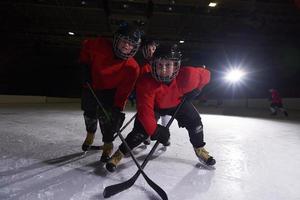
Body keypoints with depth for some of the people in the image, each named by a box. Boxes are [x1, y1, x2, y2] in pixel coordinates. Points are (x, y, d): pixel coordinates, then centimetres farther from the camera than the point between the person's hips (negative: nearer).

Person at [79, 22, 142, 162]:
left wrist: (118, 108, -31)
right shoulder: (100, 45, -25)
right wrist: (85, 66, -9)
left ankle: (108, 143, 12)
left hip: (111, 92, -2)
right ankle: (90, 134, 47)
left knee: (107, 116, -15)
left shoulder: (132, 68, -27)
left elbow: (124, 91, -25)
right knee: (89, 113, 14)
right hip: (91, 86, 3)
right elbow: (86, 47, -3)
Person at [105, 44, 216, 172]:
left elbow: (206, 74, -10)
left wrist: (195, 90, -14)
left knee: (194, 121, -4)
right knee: (141, 129, -15)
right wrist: (155, 130, -42)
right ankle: (120, 153, 8)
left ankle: (200, 150, 24)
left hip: (178, 103, 3)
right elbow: (145, 110, -40)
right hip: (155, 105, -2)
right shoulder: (146, 83, -38)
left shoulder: (188, 75, -33)